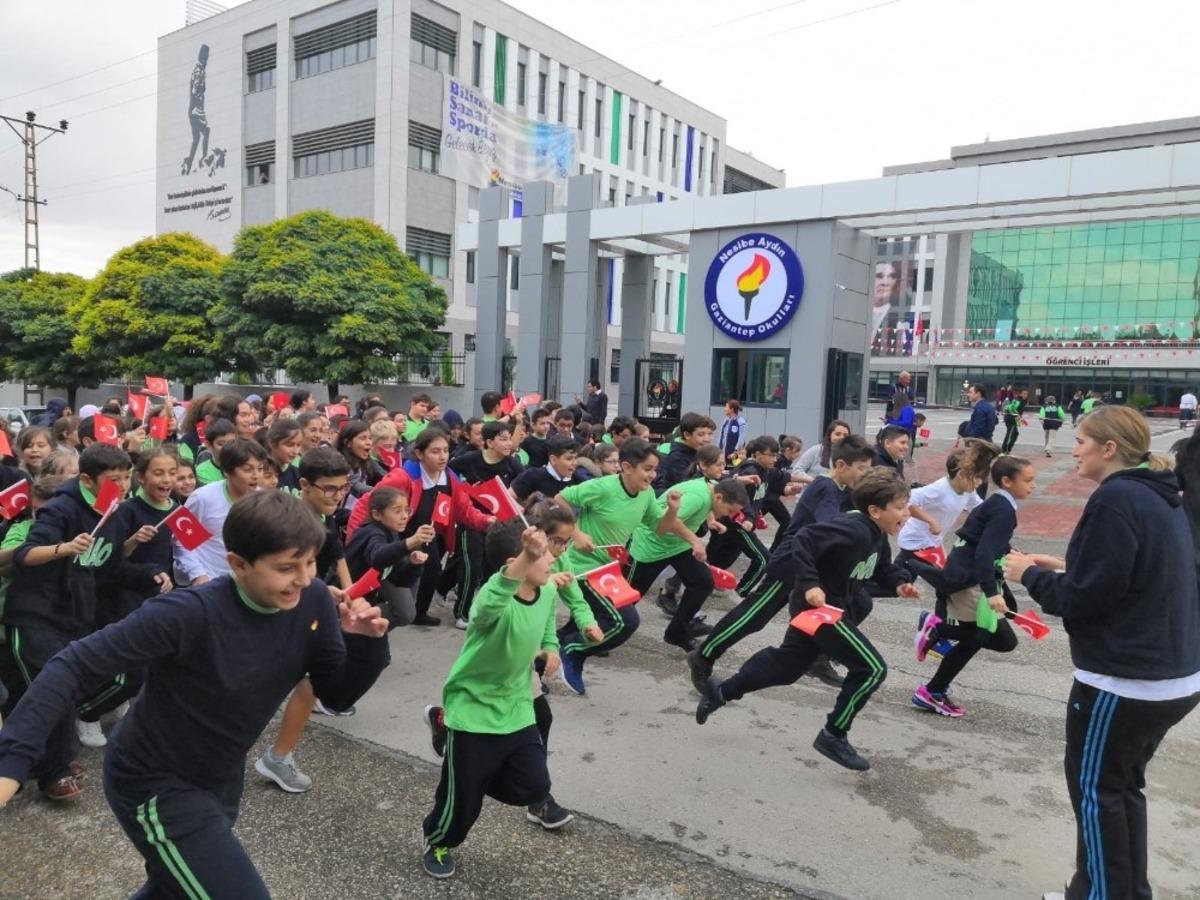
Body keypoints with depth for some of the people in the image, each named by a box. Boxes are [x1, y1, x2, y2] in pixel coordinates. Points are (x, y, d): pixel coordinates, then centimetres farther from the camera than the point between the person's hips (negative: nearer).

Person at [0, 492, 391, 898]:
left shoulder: (313, 601, -15)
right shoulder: (192, 613, -32)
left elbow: (338, 694, -8)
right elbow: (77, 665, -26)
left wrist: (365, 644, -27)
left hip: (220, 781, 7)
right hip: (157, 785, -6)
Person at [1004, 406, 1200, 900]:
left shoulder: (1116, 497, -19)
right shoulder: (1158, 498, 10)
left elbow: (1084, 598, -20)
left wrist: (1030, 574, -5)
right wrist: (1061, 568, 13)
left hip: (1124, 679, -9)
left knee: (1094, 786, 6)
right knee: (1122, 783, 20)